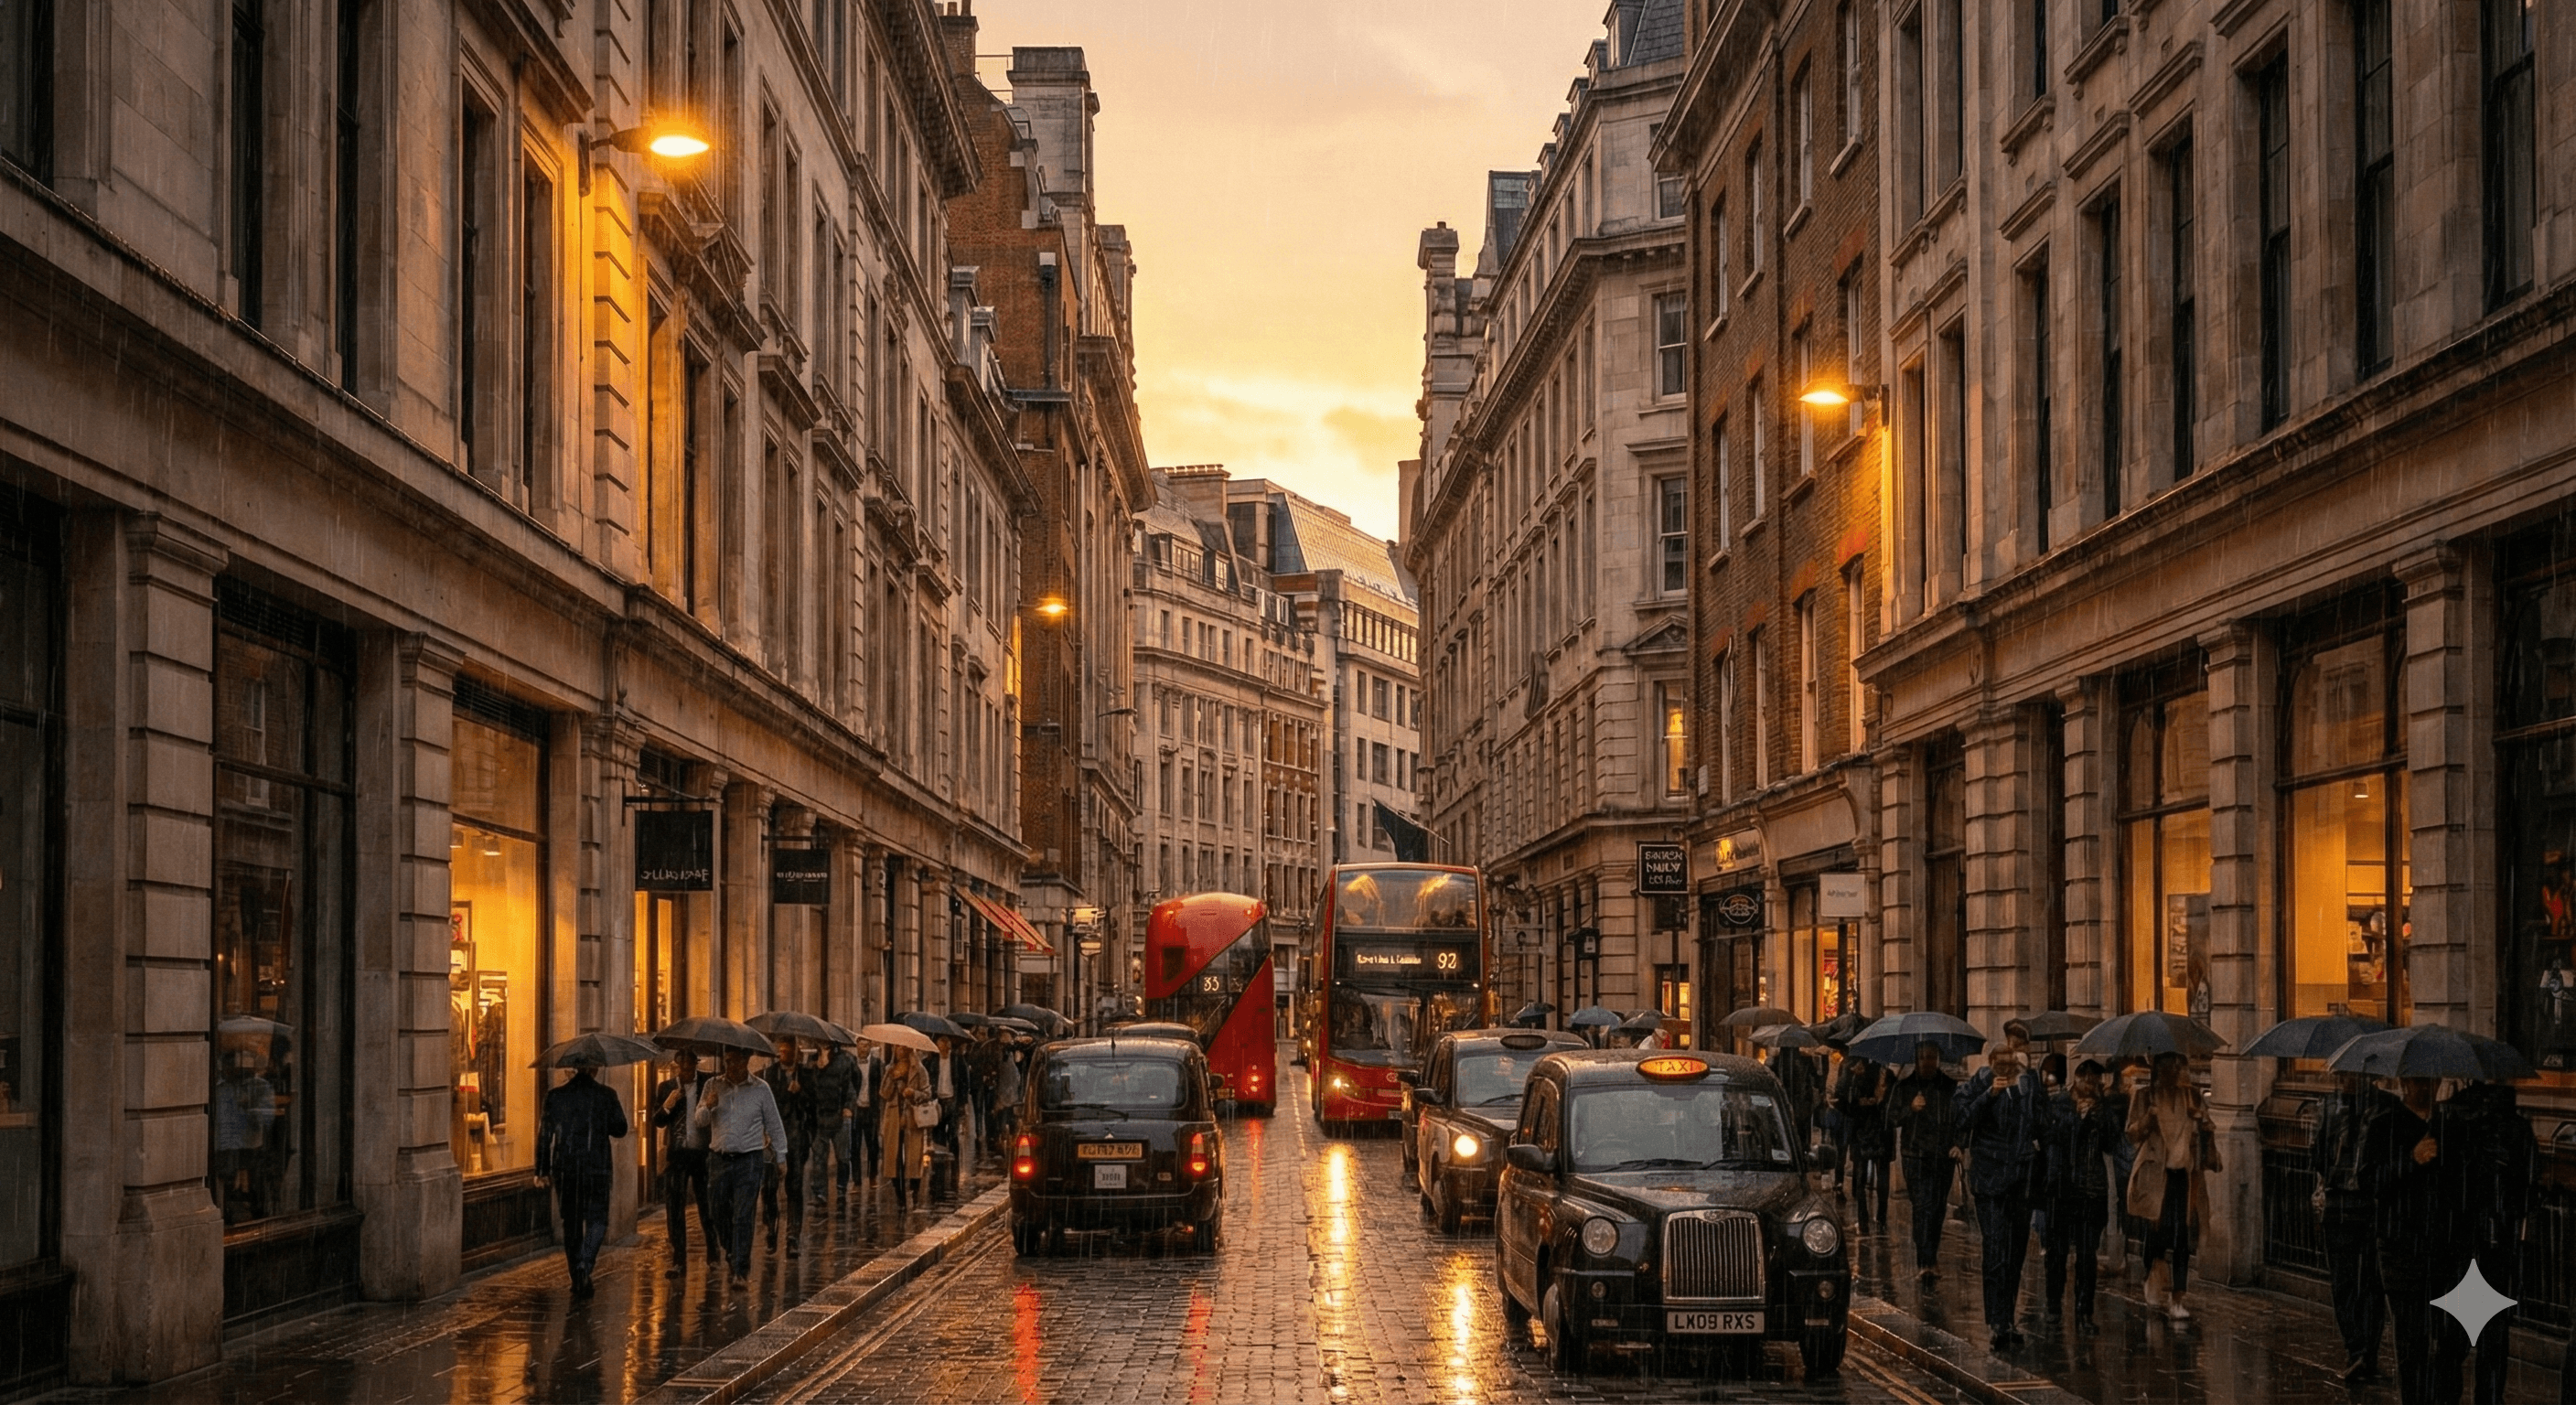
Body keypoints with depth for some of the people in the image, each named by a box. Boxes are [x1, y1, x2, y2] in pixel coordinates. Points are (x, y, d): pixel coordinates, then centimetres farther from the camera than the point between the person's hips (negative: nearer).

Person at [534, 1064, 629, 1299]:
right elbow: (620, 1130, 2)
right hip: (597, 1167, -2)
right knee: (597, 1220, 7)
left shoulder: (554, 1095, -1)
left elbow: (544, 1134, 1)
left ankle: (578, 1280, 16)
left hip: (564, 1169, 2)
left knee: (571, 1223, 13)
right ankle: (584, 1264, -17)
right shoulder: (606, 1094, -5)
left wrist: (542, 1170, 7)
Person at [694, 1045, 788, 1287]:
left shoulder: (760, 1088, 0)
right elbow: (698, 1122, 6)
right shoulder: (713, 1086, 5)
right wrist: (708, 1106, -14)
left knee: (742, 1218, -8)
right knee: (720, 1214, 9)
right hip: (719, 1158, 3)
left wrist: (780, 1156, 7)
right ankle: (731, 1253, 33)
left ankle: (742, 1271, -6)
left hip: (750, 1160, -3)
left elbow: (774, 1124, 7)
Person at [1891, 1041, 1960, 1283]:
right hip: (1915, 1154, -2)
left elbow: (1960, 1118, 10)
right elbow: (1892, 1118, 3)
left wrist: (1958, 1144, -4)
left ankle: (1928, 1259, 20)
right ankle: (1926, 1262, -14)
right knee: (1922, 1207, -11)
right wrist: (1910, 1109, -16)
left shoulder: (1951, 1086, 8)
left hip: (1943, 1155, 2)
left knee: (1938, 1209, 5)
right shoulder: (1904, 1087, 5)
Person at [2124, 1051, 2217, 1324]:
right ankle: (2154, 1278, 24)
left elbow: (2203, 1135, 22)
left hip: (2184, 1173, 2)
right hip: (2156, 1175, -2)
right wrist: (2148, 1119, -19)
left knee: (2182, 1237, -3)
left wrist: (2204, 1122, 0)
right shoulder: (2145, 1097, 3)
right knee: (2158, 1232, -4)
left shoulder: (2192, 1096, 11)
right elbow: (2133, 1135, 0)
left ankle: (2176, 1299, -1)